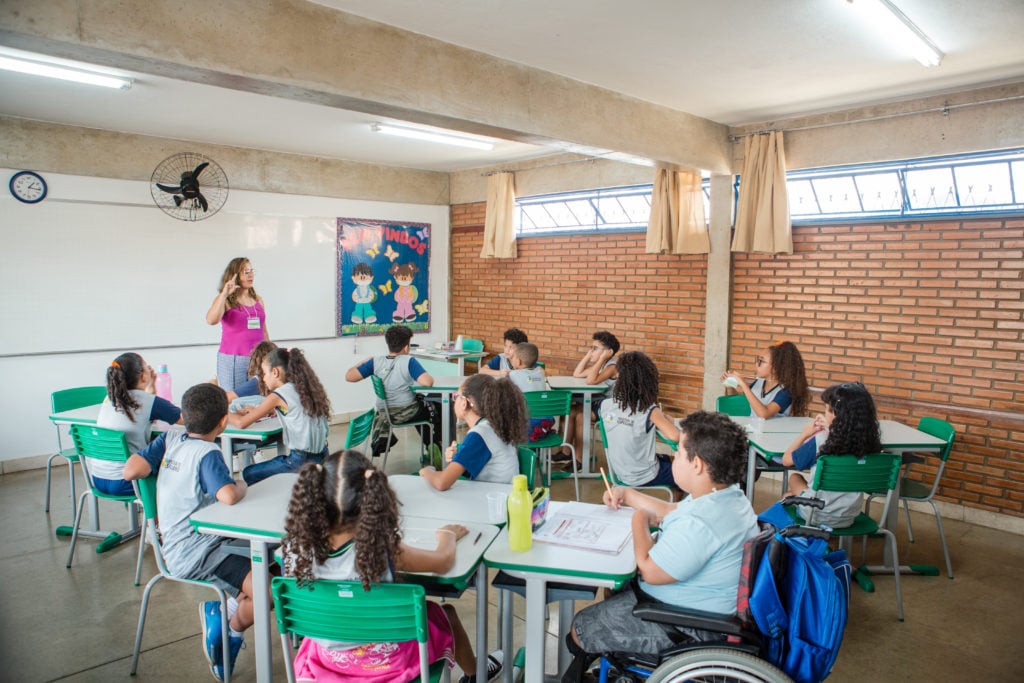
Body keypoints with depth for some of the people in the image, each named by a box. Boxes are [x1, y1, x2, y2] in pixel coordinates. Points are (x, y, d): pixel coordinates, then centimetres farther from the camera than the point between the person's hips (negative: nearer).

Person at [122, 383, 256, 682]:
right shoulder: (207, 453, -19)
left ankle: (222, 609, 11)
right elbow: (228, 496, -33)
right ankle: (230, 630, 3)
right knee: (267, 592, -19)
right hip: (194, 554, -9)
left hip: (177, 549, 9)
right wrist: (242, 486, -12)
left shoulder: (171, 436, 3)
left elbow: (130, 471, -2)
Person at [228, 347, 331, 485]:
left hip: (301, 461, -8)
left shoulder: (279, 395, -12)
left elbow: (241, 423, -9)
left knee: (248, 474, 9)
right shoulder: (304, 389, 8)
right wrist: (256, 411, 21)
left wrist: (226, 414, 11)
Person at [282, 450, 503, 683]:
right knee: (445, 613, 24)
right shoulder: (381, 551, -30)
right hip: (385, 661, -3)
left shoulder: (297, 550, -21)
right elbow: (444, 560, -16)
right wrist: (448, 535, 7)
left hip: (327, 659, 4)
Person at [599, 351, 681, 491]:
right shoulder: (650, 411, -23)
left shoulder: (606, 406, -9)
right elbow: (675, 436, -34)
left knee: (666, 459, 30)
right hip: (644, 478, -5)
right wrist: (665, 418, -14)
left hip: (620, 475, 5)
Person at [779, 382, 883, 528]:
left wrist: (805, 434, 2)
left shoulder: (821, 441, -24)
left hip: (818, 516, -4)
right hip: (850, 518, 4)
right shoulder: (869, 442, -12)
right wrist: (831, 429, 10)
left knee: (794, 478, 27)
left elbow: (786, 460, -9)